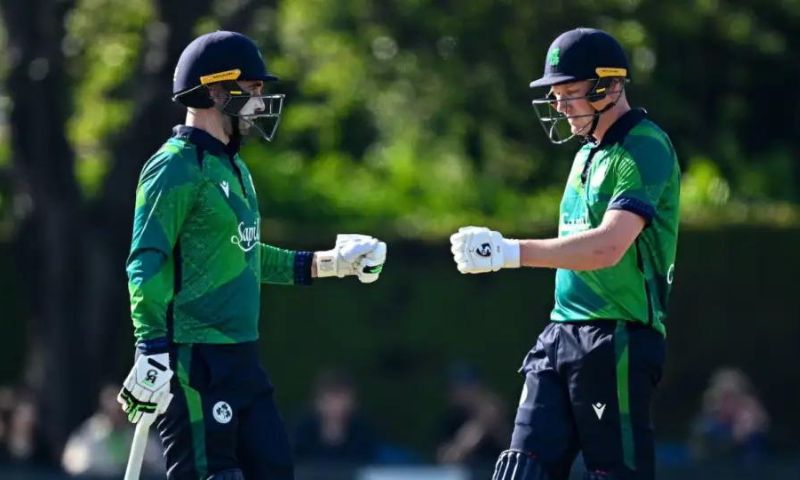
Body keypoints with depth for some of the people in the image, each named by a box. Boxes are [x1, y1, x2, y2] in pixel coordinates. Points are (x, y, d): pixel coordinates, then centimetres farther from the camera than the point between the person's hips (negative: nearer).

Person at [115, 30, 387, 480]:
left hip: (240, 357, 10)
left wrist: (324, 264, 28)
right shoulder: (175, 168, -12)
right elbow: (147, 266, -18)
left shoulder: (233, 167, 18)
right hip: (194, 359, -10)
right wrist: (153, 350, -27)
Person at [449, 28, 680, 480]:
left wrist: (510, 252, -28)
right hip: (561, 337, 9)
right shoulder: (589, 152, 19)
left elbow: (608, 246, -24)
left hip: (618, 341, -9)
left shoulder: (646, 149, -11)